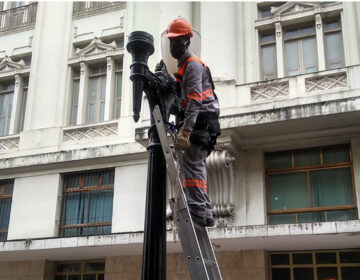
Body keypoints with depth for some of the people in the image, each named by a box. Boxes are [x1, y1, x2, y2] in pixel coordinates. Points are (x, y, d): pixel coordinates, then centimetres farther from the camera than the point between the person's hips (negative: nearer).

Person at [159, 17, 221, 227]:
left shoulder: (193, 65, -8)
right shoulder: (183, 66, 24)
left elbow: (194, 101, -22)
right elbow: (182, 97, 22)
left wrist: (185, 131, -32)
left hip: (200, 122, -10)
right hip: (197, 124, 10)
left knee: (191, 164, -18)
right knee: (197, 166, 8)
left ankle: (198, 211, -23)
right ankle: (205, 213, 9)